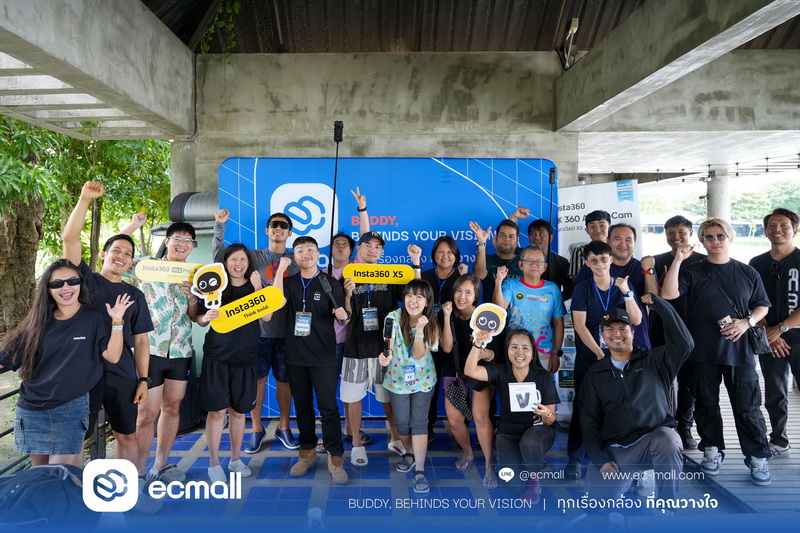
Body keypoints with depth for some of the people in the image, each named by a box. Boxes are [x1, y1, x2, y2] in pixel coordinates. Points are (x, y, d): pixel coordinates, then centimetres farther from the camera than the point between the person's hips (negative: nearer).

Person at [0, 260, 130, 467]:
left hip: (72, 409, -3)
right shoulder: (38, 322, 4)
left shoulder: (94, 318, -3)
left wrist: (117, 322, -20)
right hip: (31, 410, 4)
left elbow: (113, 356, -11)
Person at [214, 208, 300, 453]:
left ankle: (284, 428, 26)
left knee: (284, 380, 9)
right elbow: (219, 254, -2)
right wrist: (220, 225, -12)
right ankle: (257, 429, 21)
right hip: (258, 330, -1)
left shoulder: (297, 260, 8)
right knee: (256, 379, 4)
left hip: (287, 331, 1)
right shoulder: (255, 256, 6)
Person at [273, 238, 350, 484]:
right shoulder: (289, 282, 6)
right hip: (295, 356, 3)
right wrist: (281, 269, -15)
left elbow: (342, 320, 2)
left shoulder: (331, 284, -1)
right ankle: (307, 452, 29)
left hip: (323, 356, -3)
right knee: (302, 406, 14)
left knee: (328, 407, -3)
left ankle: (335, 458, 7)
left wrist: (344, 316, -22)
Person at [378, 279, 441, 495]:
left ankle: (420, 471, -2)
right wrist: (386, 355, -47)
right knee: (402, 423, 6)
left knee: (419, 422, -7)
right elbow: (389, 344, -24)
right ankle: (410, 454, 34)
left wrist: (420, 329, -32)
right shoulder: (394, 317, -14)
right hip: (397, 378, 1)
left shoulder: (432, 324, -12)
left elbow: (419, 354, -19)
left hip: (423, 379, 0)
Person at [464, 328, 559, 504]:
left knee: (529, 443, -36)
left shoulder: (544, 377, -8)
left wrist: (547, 415, -30)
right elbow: (470, 371, -24)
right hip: (508, 433, 1)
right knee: (511, 478, -22)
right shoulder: (500, 373, -7)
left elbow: (551, 420, -6)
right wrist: (477, 345, -38)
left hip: (538, 430, -1)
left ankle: (534, 478, -3)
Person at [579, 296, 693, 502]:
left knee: (668, 439, -35)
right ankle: (628, 476, 13)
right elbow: (589, 421, 7)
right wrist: (600, 460, -6)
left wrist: (659, 303, -13)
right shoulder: (595, 374, 11)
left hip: (655, 441, -1)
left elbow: (684, 343, -11)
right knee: (597, 490, -22)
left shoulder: (654, 361, 8)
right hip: (614, 451, 1)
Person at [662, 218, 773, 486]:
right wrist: (678, 260, -18)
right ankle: (712, 451, 27)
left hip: (739, 351, 0)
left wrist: (747, 322, -8)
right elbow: (668, 294, -14)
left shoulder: (747, 272, 6)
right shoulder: (692, 272, 1)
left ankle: (758, 457, 17)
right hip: (702, 353, 0)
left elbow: (762, 306, 12)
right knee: (706, 405, 11)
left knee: (747, 407, 3)